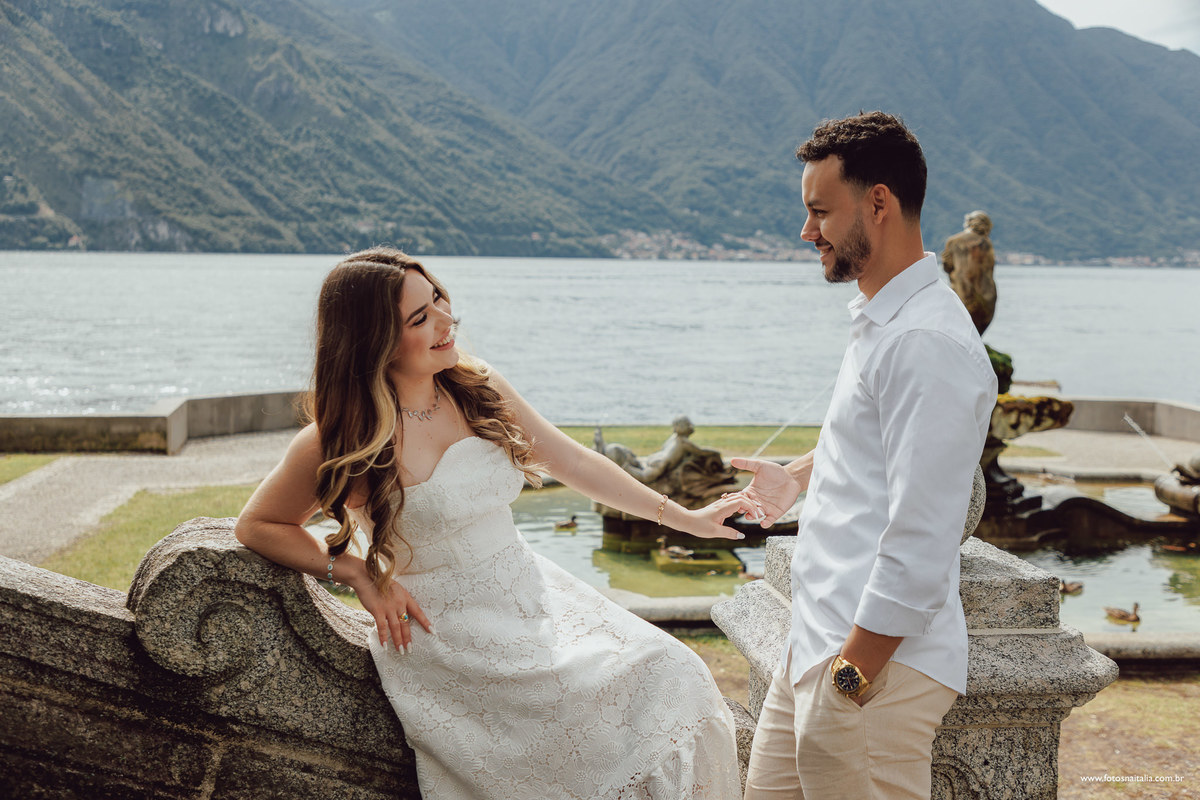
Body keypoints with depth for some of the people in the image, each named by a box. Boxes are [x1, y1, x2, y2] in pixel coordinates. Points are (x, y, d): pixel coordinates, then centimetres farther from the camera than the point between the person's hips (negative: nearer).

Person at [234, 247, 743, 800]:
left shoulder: (479, 388, 3)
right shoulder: (340, 443, -12)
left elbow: (573, 463, 11)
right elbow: (256, 526, 1)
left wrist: (684, 517, 13)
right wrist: (359, 574, -11)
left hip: (533, 602, 6)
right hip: (450, 643, -6)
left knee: (678, 678, -11)